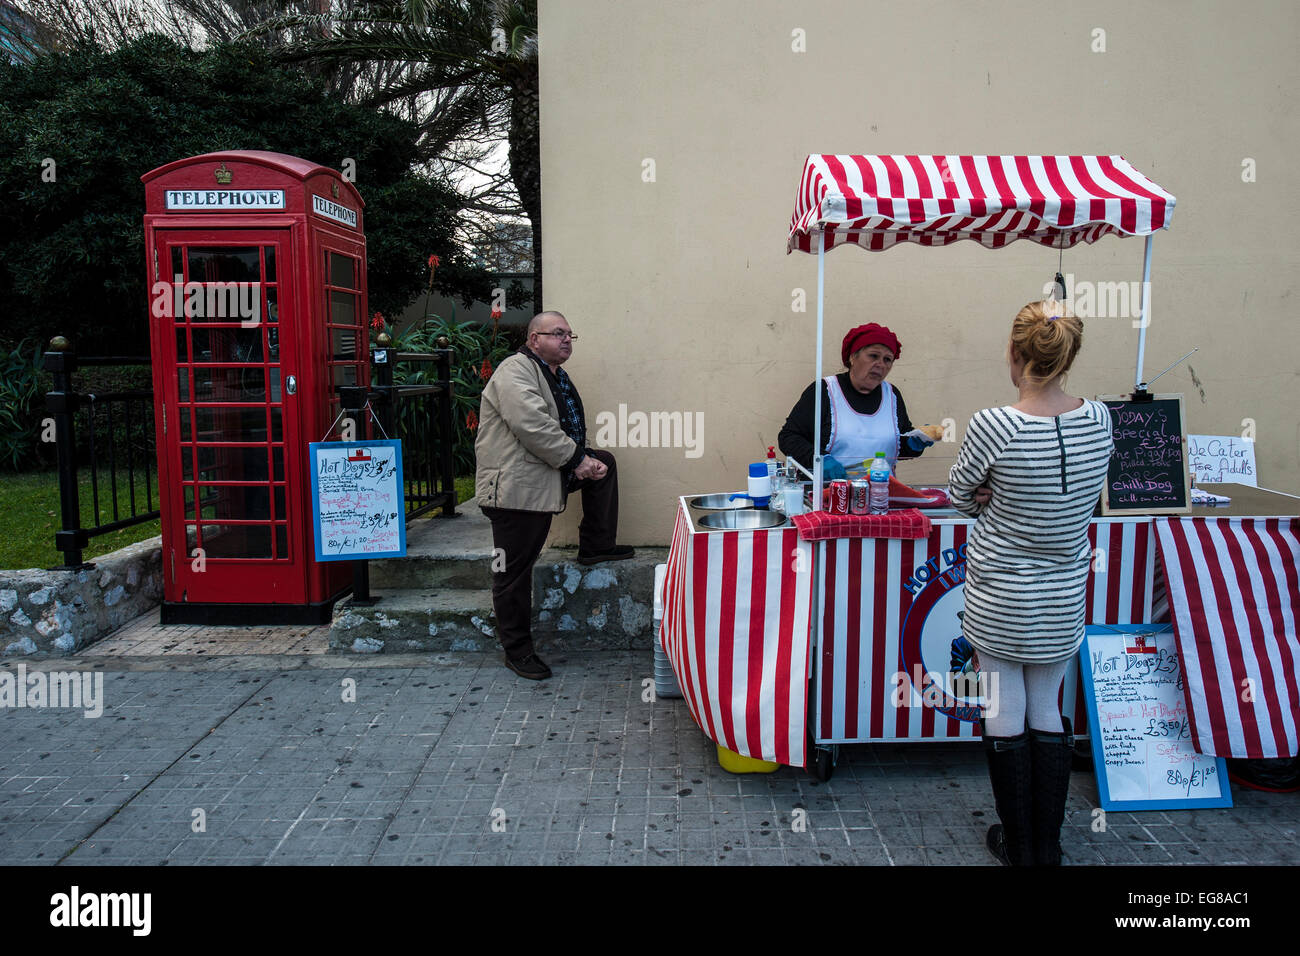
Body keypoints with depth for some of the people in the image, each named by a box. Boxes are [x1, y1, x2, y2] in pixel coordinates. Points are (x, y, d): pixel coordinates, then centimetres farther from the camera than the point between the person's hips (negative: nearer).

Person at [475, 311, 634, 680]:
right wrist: (577, 459, -19)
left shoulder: (558, 377, 17)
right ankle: (517, 650, 11)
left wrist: (586, 460, -2)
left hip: (549, 478, 9)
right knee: (514, 572, -1)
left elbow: (573, 431, 18)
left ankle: (596, 546, 15)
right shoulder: (515, 372, -13)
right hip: (515, 487, -9)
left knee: (603, 462, 12)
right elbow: (532, 424, -26)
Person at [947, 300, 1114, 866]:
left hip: (999, 596, -4)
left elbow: (959, 495, -5)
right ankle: (1048, 849, 28)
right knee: (1046, 709, 17)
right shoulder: (1100, 420, -7)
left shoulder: (993, 426, -22)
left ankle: (1018, 846, 24)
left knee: (1005, 711, 10)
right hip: (1065, 596, 5)